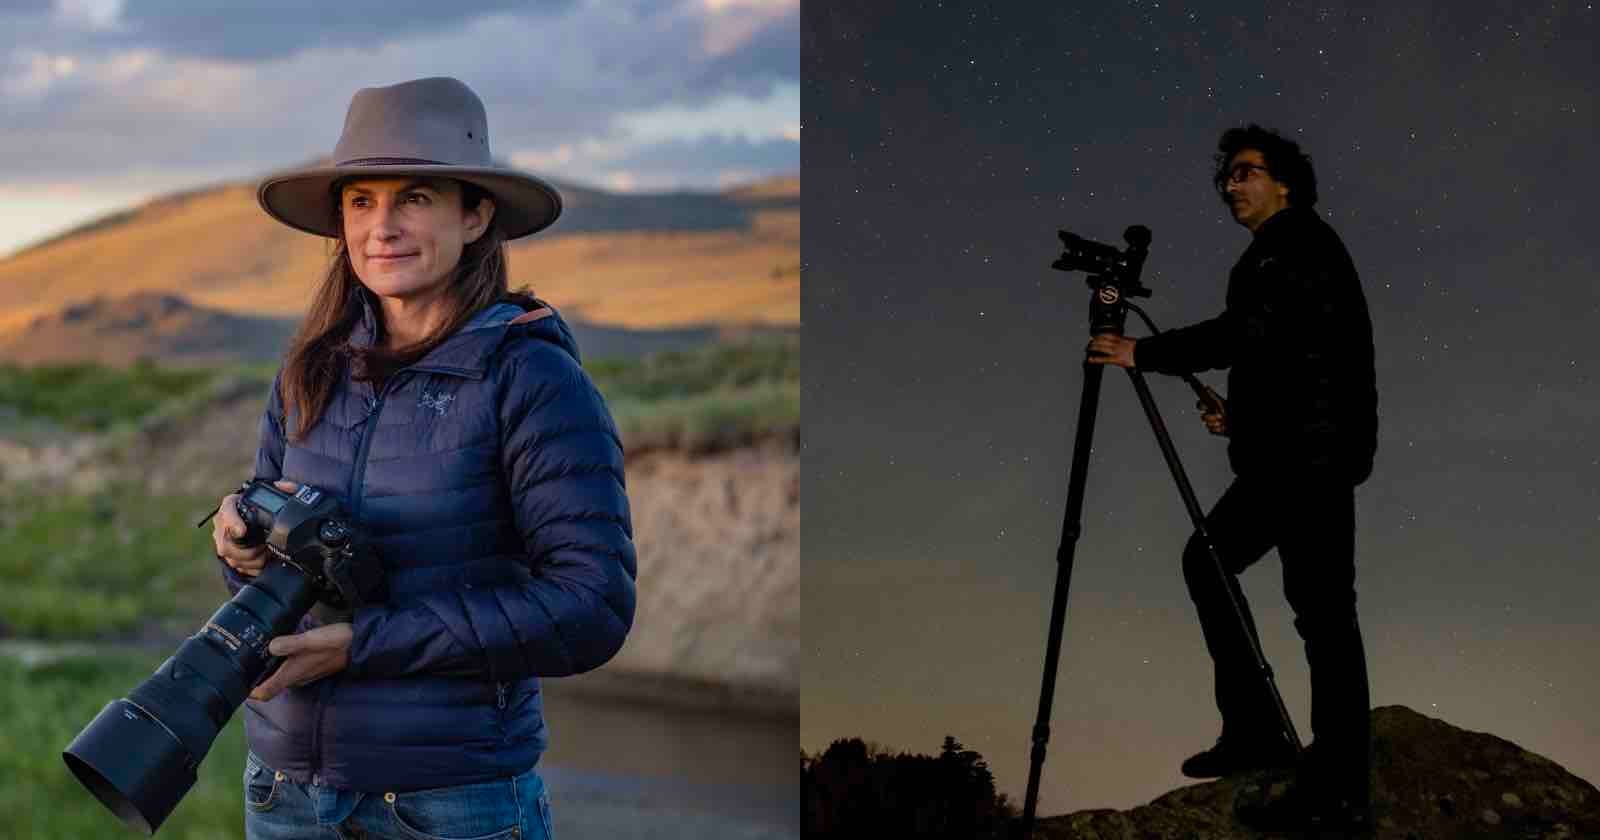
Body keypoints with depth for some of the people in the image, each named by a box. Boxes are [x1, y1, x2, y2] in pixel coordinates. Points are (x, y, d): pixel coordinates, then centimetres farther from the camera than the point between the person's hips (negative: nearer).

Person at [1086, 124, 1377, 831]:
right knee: (1208, 559, 15)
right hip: (1281, 455, 11)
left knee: (1320, 605, -10)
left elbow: (1250, 331, -22)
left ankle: (1339, 788, -8)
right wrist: (1241, 413, 13)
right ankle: (1254, 732, 17)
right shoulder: (1270, 258, 21)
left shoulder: (1303, 246, -9)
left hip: (1315, 454, -11)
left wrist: (1143, 354, -21)